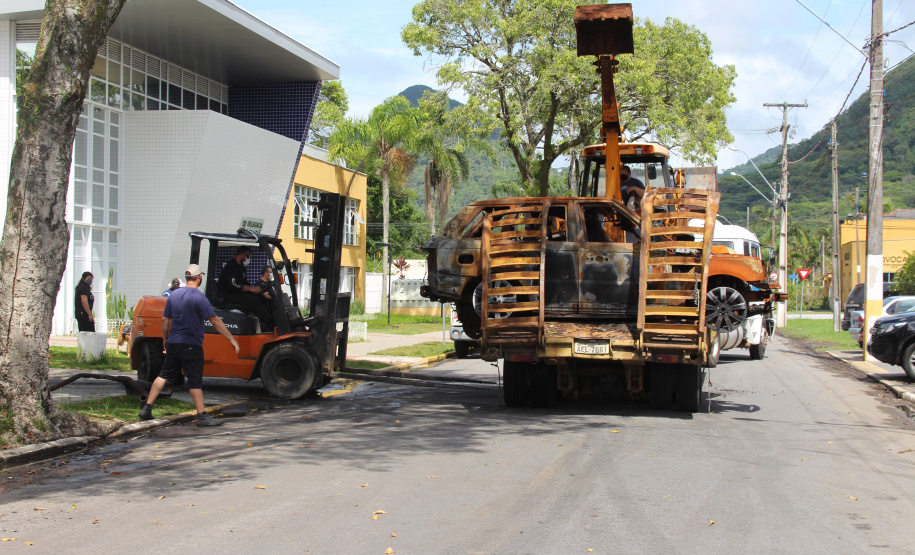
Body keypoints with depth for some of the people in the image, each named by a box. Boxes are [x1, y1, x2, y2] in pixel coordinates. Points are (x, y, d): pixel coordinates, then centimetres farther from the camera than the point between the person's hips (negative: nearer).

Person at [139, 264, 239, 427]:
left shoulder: (173, 295, 6)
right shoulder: (199, 297, -13)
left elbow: (165, 320, 12)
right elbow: (214, 320, -18)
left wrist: (165, 339, 25)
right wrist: (231, 339, -16)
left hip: (173, 344, 6)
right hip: (192, 345, -6)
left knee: (164, 375, 15)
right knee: (195, 380, -2)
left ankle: (147, 408, 15)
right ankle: (202, 416, 0)